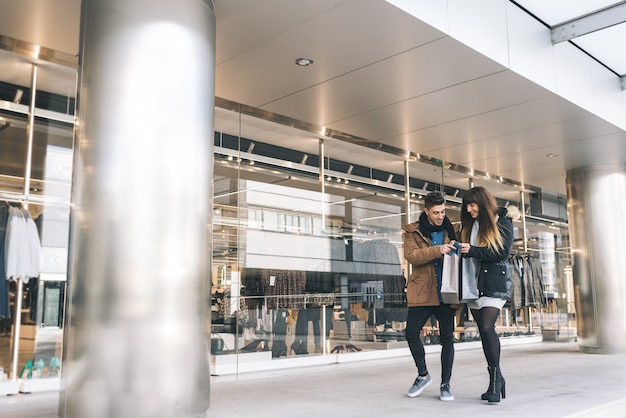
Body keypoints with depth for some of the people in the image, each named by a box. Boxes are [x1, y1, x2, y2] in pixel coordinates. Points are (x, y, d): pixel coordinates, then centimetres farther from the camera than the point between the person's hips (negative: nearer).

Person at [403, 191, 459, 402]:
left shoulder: (450, 230, 9)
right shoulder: (413, 231, 3)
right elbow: (411, 255, -14)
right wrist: (437, 250, -26)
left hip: (445, 292, 1)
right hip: (422, 292, -1)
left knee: (447, 337, 2)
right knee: (411, 332, -6)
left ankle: (445, 384, 16)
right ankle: (423, 375, 18)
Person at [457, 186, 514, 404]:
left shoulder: (502, 221, -1)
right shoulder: (468, 224, 13)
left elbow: (503, 251, -12)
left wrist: (472, 251, -19)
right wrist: (460, 249, -7)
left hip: (494, 282, -5)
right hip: (474, 284, 5)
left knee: (487, 327, -17)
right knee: (483, 331, 6)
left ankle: (495, 377, -5)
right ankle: (496, 379, 15)